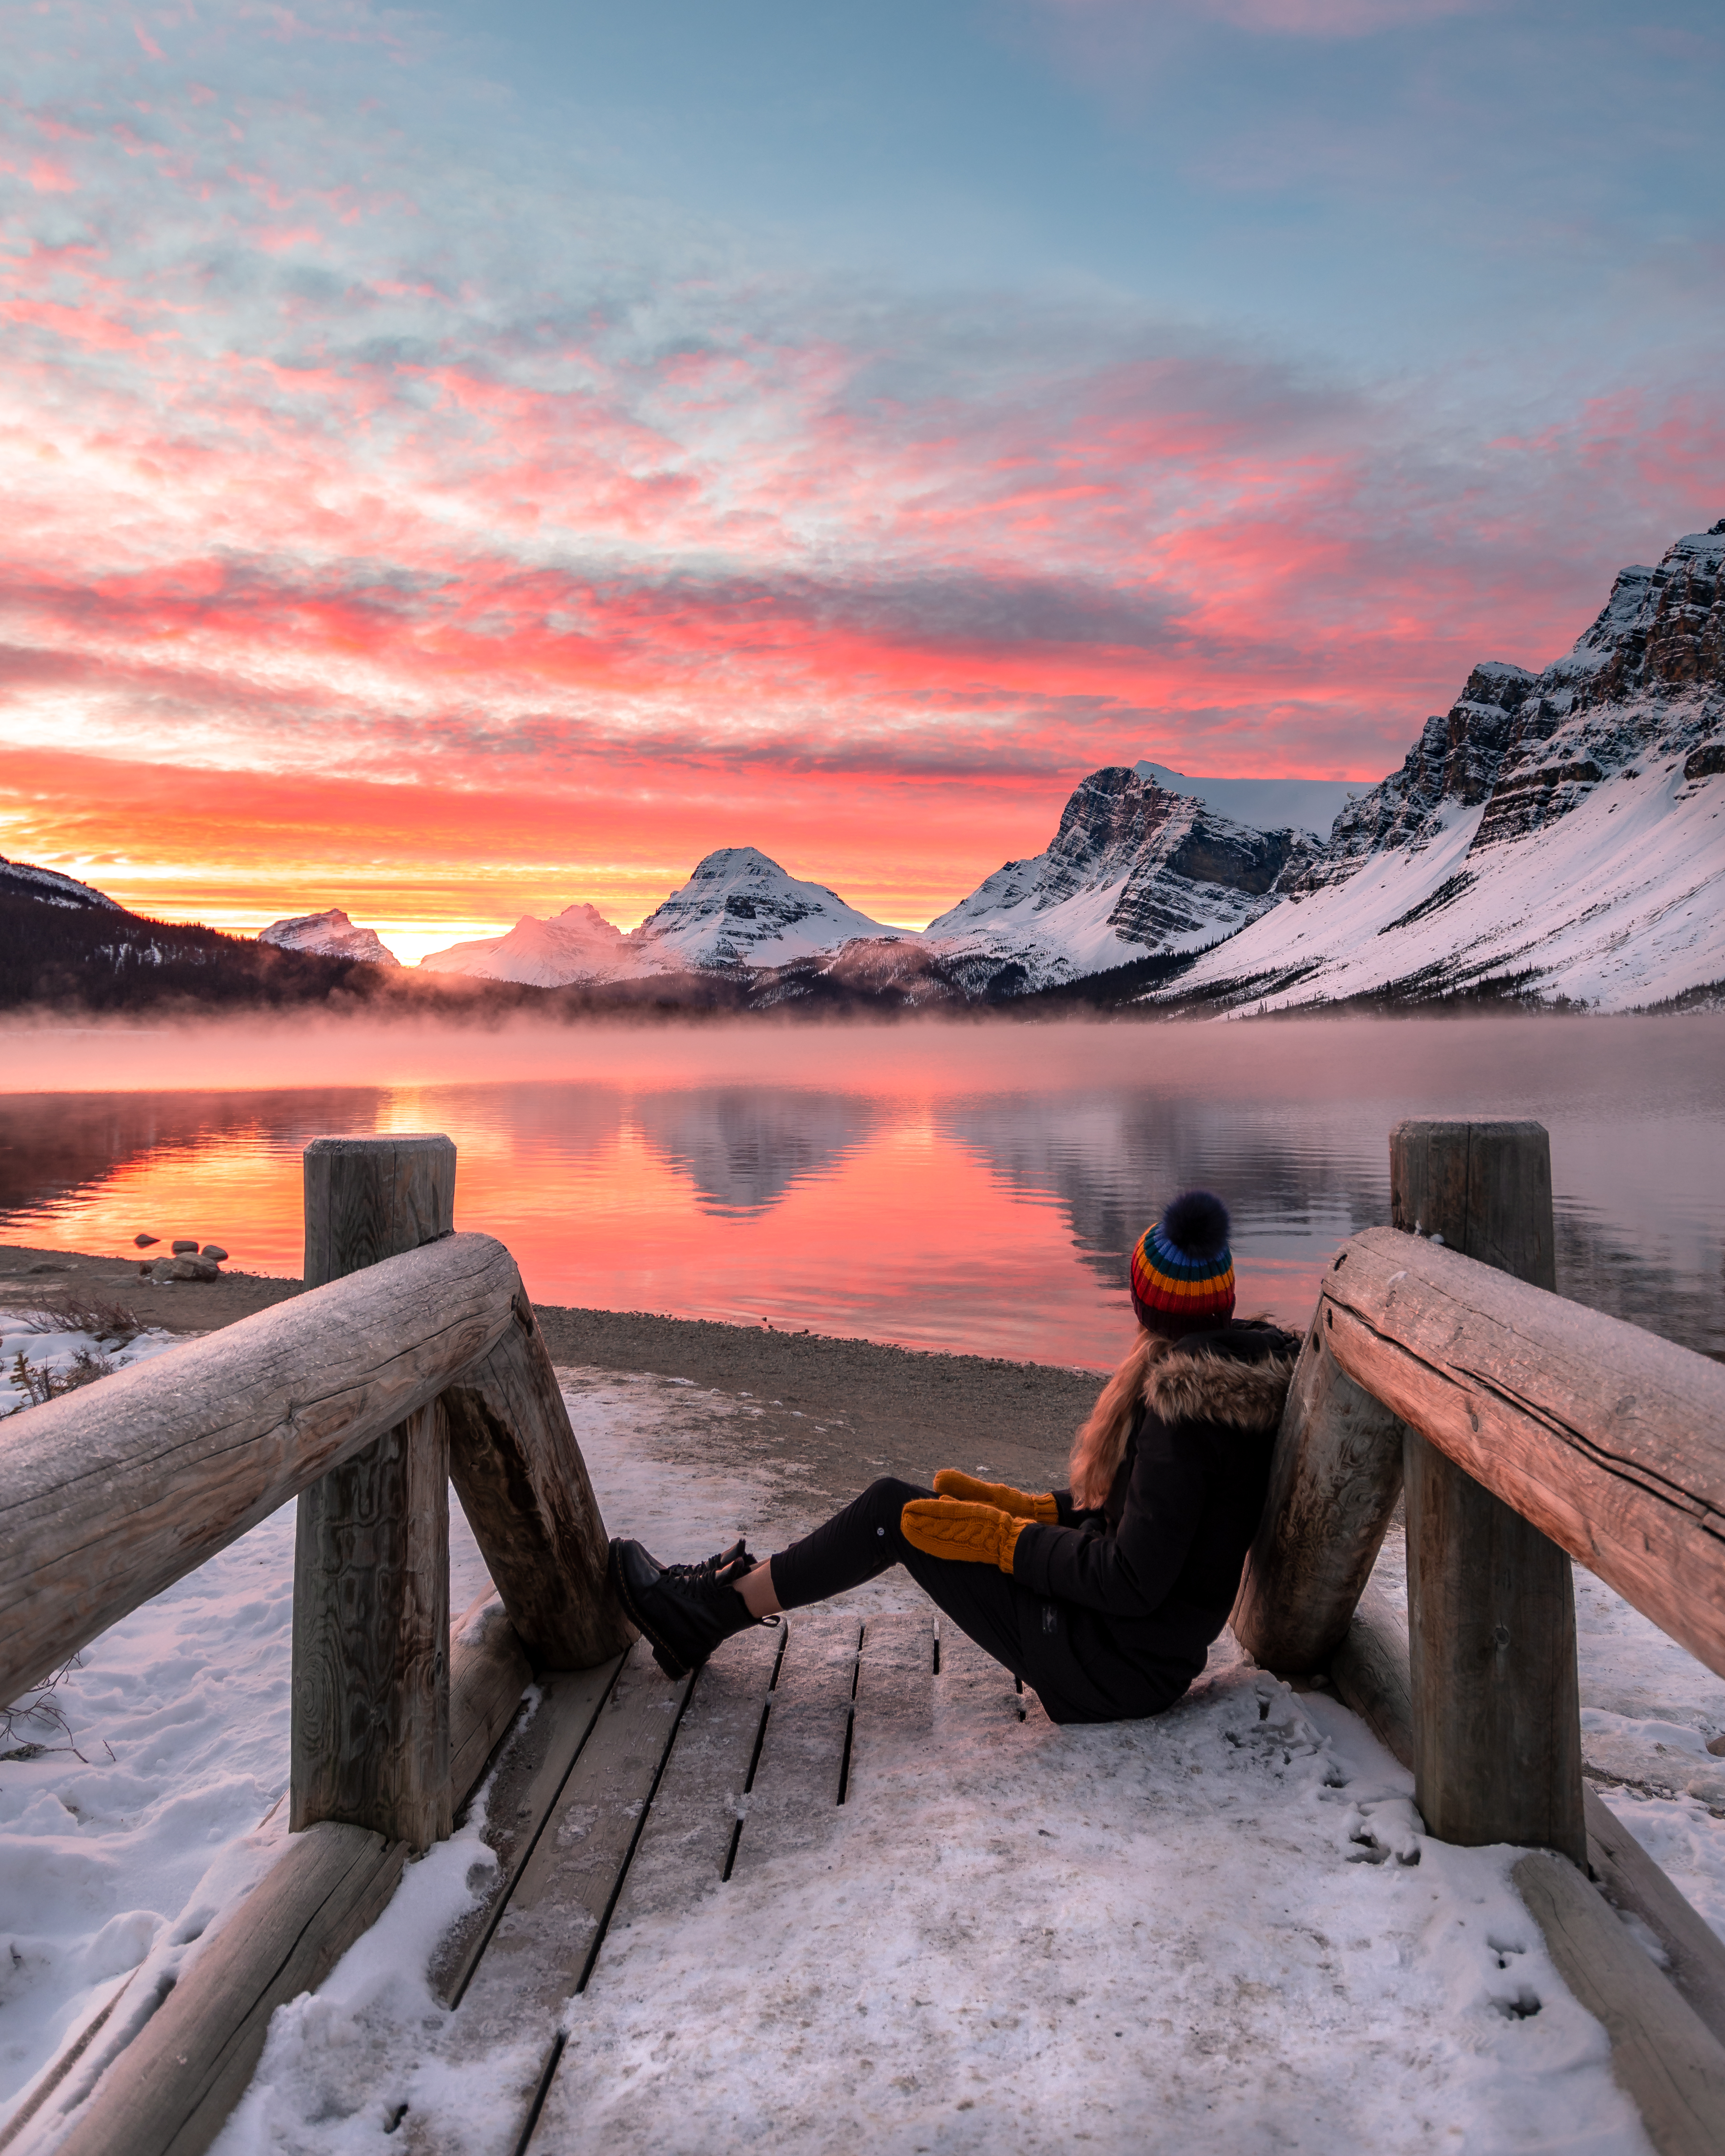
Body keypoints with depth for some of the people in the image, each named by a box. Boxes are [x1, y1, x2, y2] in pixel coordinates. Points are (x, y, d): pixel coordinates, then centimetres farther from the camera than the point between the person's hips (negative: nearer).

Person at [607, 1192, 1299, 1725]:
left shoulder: (1184, 1409, -27)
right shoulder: (1244, 1366, 2)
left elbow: (1132, 1582, -26)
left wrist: (1002, 1539, -16)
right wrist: (1036, 1508, 10)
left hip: (1119, 1665, -9)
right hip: (1158, 1642, 9)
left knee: (893, 1511, -4)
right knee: (896, 1503, 9)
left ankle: (714, 1608, 10)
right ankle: (727, 1592, 20)